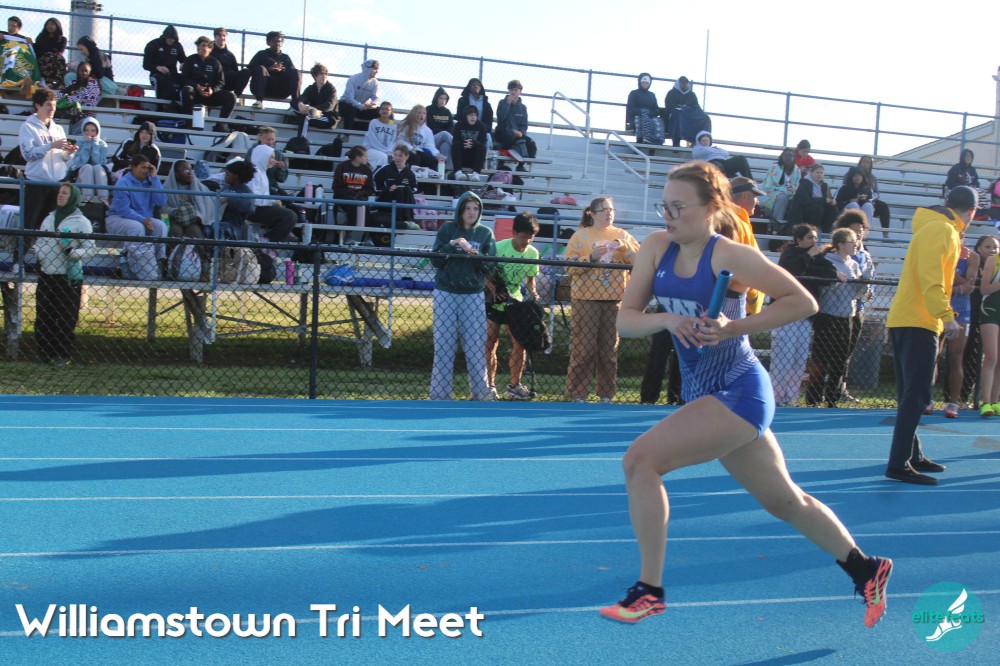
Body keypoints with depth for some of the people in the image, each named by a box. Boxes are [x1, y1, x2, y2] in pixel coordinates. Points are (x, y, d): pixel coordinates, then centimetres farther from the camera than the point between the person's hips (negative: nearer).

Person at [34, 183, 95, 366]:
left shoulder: (81, 222, -3)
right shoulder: (49, 218, 13)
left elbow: (91, 249, -6)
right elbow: (39, 241, 20)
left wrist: (71, 252, -20)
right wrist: (39, 254, 1)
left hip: (69, 277, -5)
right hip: (46, 275, 5)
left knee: (66, 317, -1)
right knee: (43, 316, 7)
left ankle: (63, 354, 8)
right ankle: (44, 351, 17)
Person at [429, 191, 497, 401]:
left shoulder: (485, 233, 3)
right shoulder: (447, 229, 1)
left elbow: (491, 265, -2)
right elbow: (435, 261, -3)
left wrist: (476, 255, -20)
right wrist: (451, 246, -18)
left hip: (474, 296, 0)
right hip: (445, 294, 0)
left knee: (476, 345, 0)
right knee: (444, 346, 2)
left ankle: (480, 392, 9)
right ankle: (440, 395, 8)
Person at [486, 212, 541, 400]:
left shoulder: (532, 253, -4)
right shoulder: (499, 247, -16)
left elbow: (530, 279, 8)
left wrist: (532, 292, -12)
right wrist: (494, 288, -28)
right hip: (494, 302, -4)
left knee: (520, 344, -1)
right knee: (491, 344, -3)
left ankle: (514, 386, 10)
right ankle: (490, 386, 6)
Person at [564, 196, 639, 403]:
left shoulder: (621, 235, 11)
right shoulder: (581, 235, 3)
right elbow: (570, 266, -6)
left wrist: (624, 247, -13)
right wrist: (591, 257, -18)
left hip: (614, 299, 3)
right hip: (586, 299, -3)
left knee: (610, 348, 6)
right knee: (583, 347, -3)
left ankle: (606, 394, 13)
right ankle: (578, 394, 3)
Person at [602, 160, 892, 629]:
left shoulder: (728, 256, -15)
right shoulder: (657, 248, 3)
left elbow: (803, 302, -12)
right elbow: (625, 319, 0)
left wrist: (733, 327, -21)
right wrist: (666, 319, -19)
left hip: (739, 393, -8)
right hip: (703, 393, 8)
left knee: (639, 460, -18)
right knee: (784, 501, 20)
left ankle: (649, 590, -6)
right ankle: (866, 569, 39)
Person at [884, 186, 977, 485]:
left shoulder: (942, 229, 18)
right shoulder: (941, 230, -12)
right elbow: (930, 278, -22)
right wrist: (946, 316, -26)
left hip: (906, 320, 10)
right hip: (916, 322, -10)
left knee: (911, 395, 16)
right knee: (916, 396, -11)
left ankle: (912, 456, 26)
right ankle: (898, 465, -12)